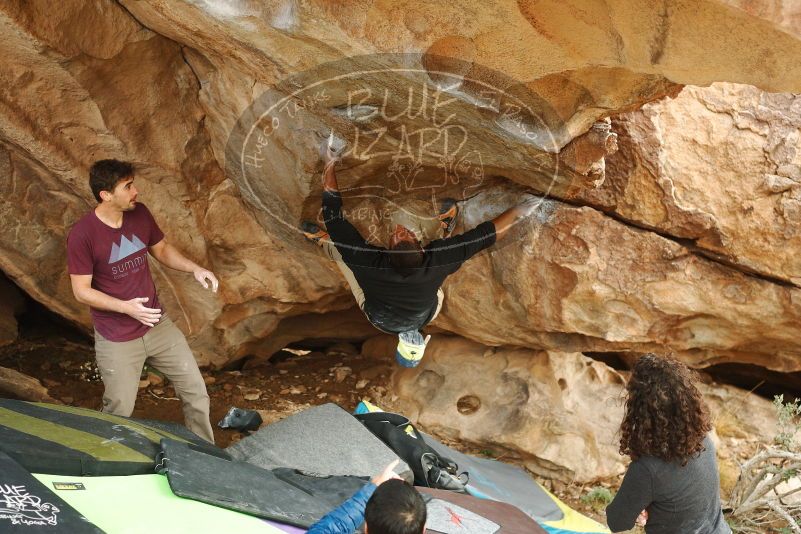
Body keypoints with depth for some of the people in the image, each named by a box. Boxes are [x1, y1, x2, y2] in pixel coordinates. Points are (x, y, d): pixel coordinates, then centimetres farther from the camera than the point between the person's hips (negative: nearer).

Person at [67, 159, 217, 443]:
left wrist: (195, 268, -7)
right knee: (119, 413, 9)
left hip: (158, 325, 5)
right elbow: (81, 291, -16)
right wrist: (126, 307, -28)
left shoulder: (139, 213, -5)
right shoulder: (82, 235, -21)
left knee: (196, 391, 10)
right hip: (117, 339, -5)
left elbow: (161, 249, 11)